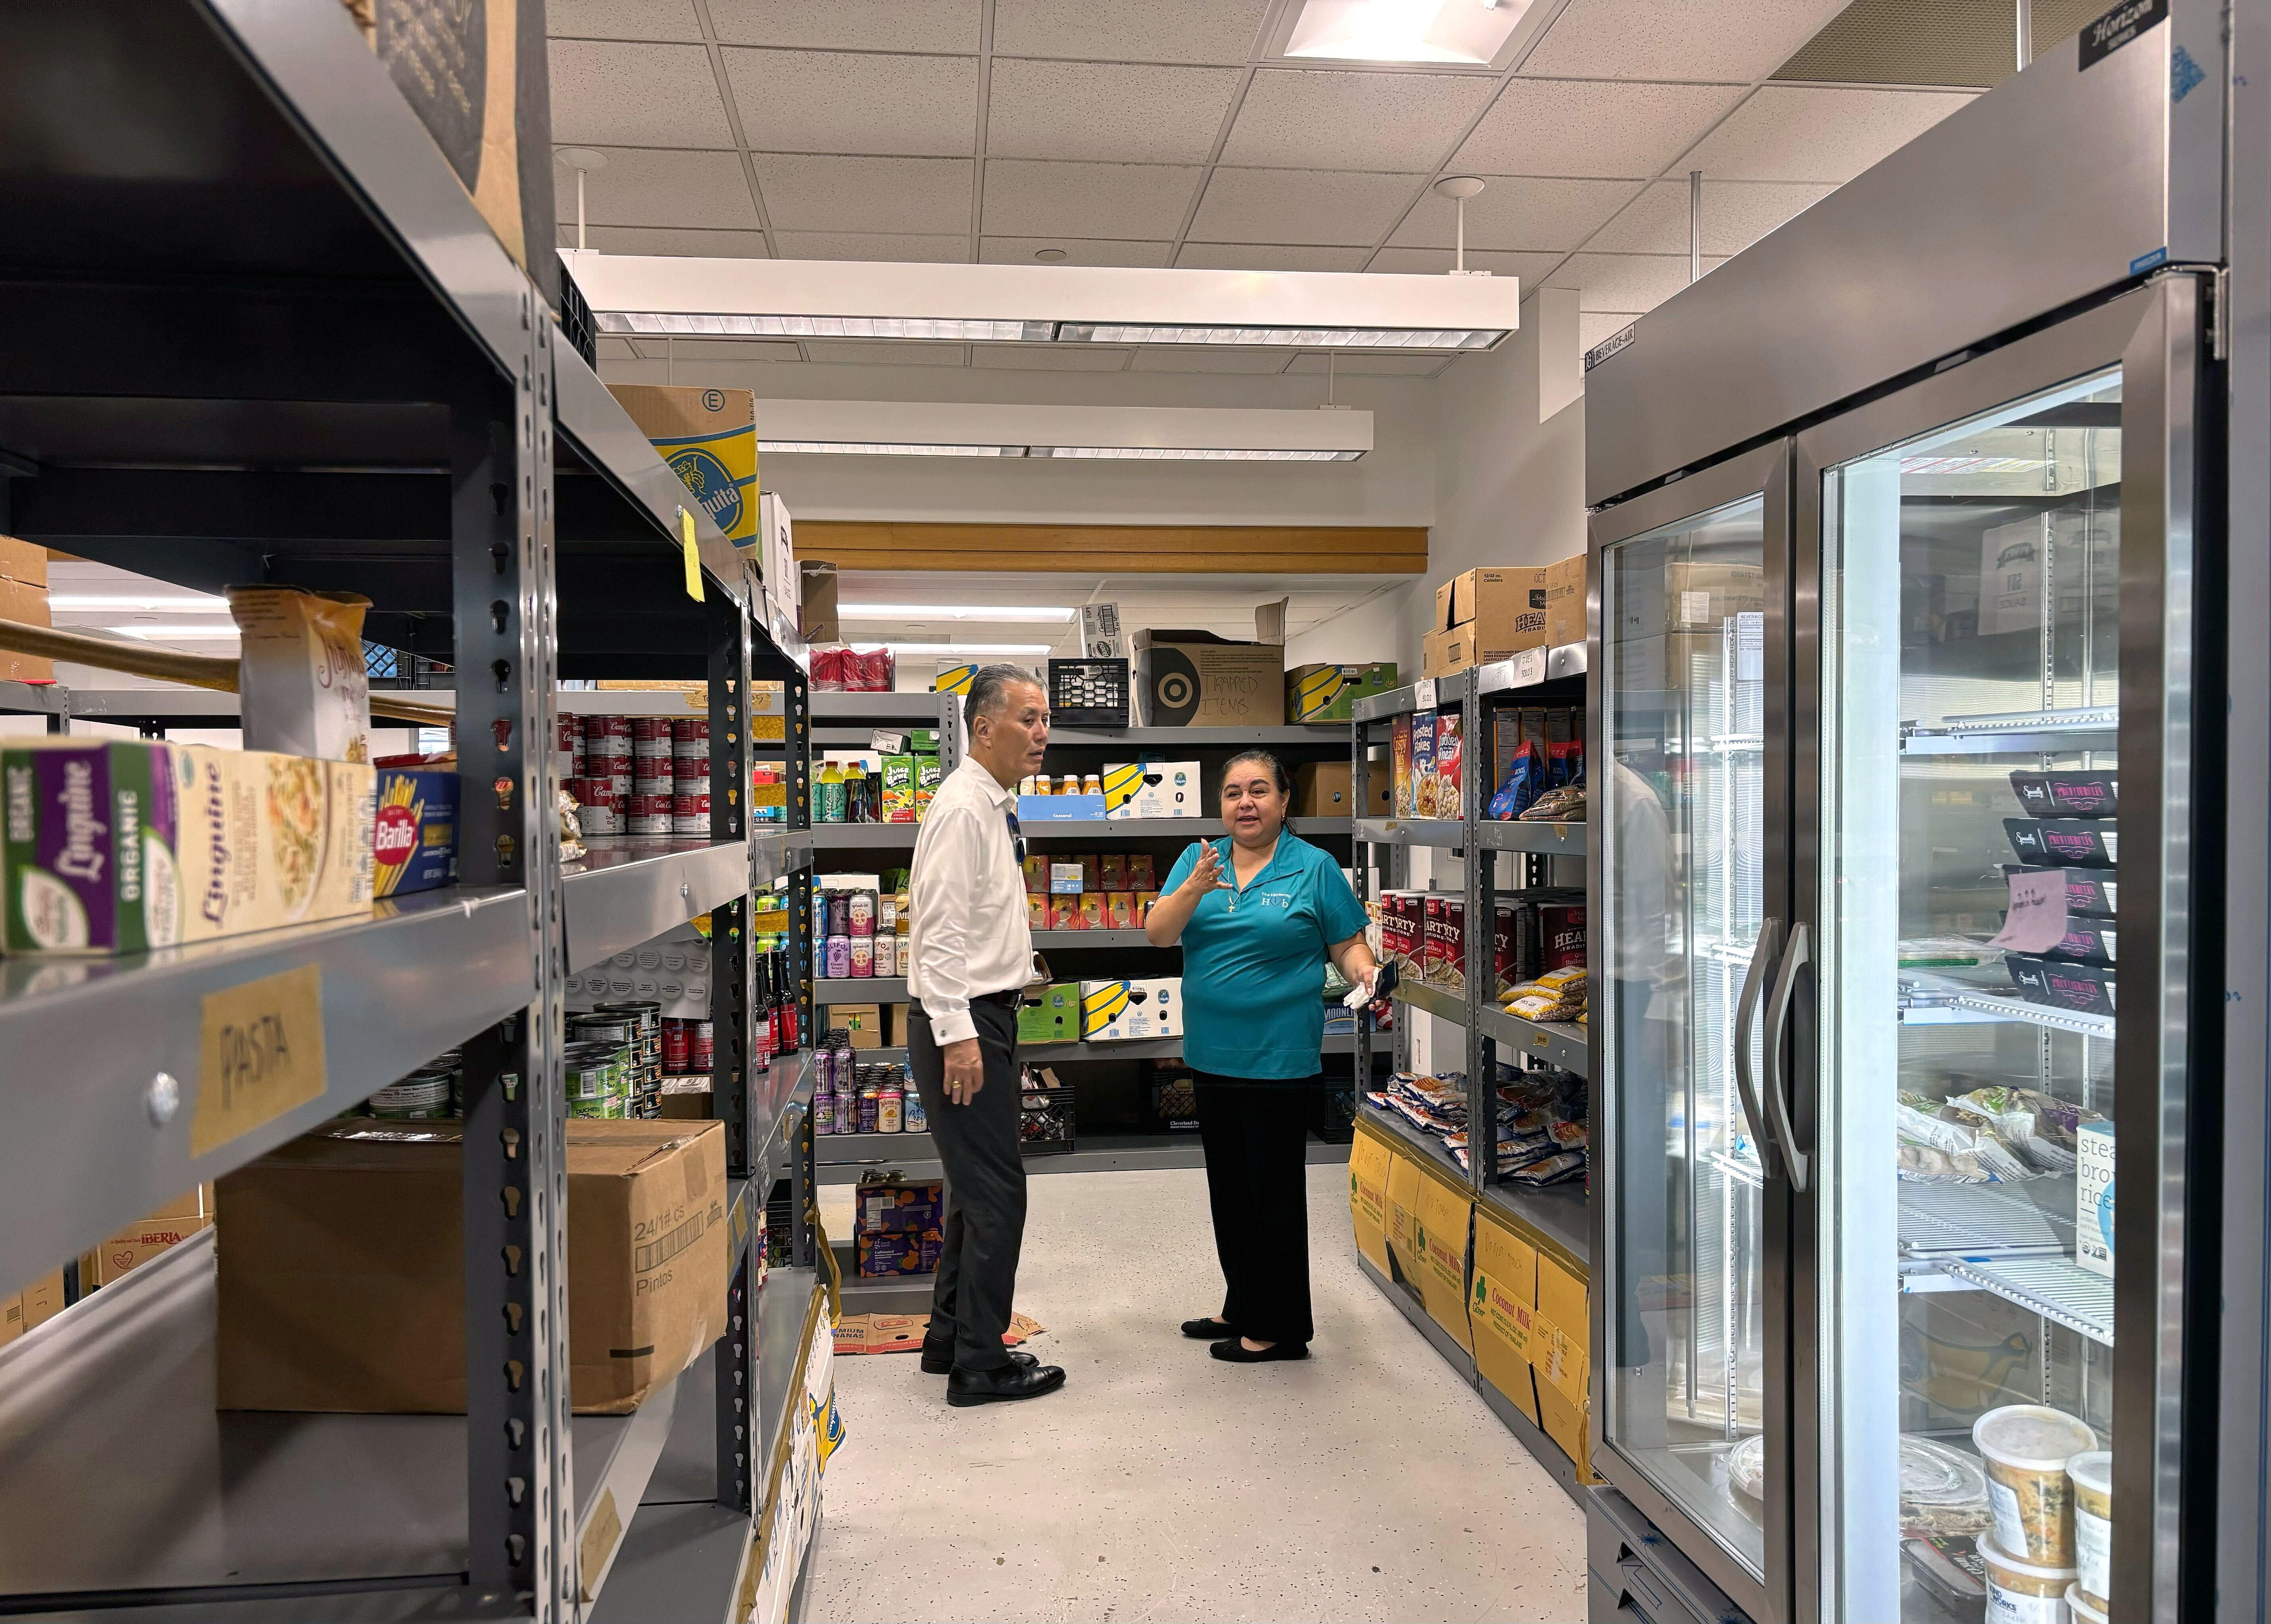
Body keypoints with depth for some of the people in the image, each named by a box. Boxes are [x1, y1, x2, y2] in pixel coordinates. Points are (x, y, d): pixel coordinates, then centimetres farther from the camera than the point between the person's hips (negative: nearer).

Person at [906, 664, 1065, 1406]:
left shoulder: (997, 807, 13)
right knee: (995, 1191, -5)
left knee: (976, 1185, 17)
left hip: (986, 1016, 10)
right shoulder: (961, 808, -17)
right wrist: (958, 1035, -25)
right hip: (961, 1019, -10)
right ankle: (980, 1364, 7)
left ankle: (950, 1339, 30)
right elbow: (940, 930, -22)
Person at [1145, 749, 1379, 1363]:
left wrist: (1364, 971, -22)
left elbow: (1348, 944, -1)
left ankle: (1281, 1329, 16)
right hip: (1213, 1054, 5)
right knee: (1230, 1190, 17)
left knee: (1274, 1193, 2)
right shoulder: (1197, 860, 5)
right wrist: (1196, 887, -21)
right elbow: (1158, 934, -5)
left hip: (1279, 1057, -5)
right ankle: (1243, 1308, 33)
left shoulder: (1315, 868, -4)